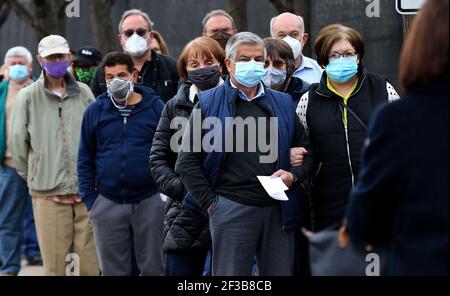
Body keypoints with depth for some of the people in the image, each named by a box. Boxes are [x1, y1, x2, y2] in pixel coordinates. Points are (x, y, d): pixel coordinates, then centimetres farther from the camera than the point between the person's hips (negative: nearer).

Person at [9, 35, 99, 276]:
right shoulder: (28, 97, 2)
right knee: (55, 263, -1)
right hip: (48, 194, -1)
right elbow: (17, 141, 7)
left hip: (86, 192, 2)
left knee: (90, 263, 1)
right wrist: (33, 176, 11)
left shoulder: (84, 94, 8)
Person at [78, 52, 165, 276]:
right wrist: (90, 199, 1)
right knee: (113, 270, 8)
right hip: (108, 205, 1)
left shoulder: (155, 107, 1)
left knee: (152, 268, 6)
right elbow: (85, 159, 7)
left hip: (149, 202, -1)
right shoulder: (95, 111, 4)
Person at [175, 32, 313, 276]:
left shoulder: (283, 103, 15)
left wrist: (293, 175, -1)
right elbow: (188, 162, 3)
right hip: (231, 208, -3)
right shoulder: (208, 103, 5)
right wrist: (209, 203, -3)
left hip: (279, 209, 3)